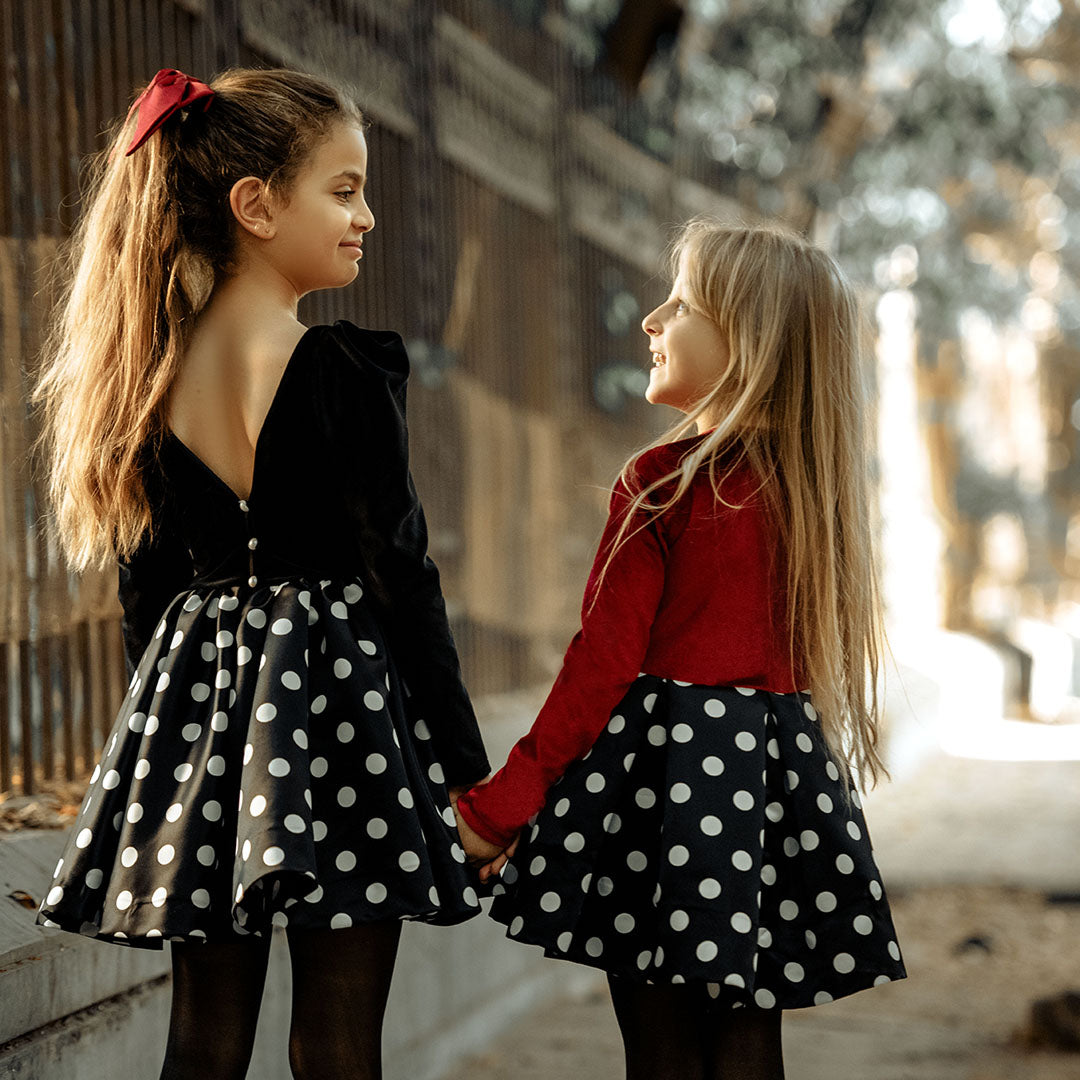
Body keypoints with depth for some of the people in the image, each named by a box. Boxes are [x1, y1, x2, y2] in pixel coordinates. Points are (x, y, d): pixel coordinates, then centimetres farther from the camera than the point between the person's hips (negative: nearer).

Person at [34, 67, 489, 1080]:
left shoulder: (152, 370, 5)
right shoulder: (346, 370, -12)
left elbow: (148, 577, 10)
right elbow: (399, 568, -12)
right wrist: (461, 762, -6)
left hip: (197, 693, 6)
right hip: (336, 692, -6)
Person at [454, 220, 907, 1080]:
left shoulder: (660, 484, -11)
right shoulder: (818, 485, 4)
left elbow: (604, 659, -12)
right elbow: (817, 652, 11)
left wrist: (501, 803, -7)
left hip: (665, 772, -5)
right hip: (783, 776, 5)